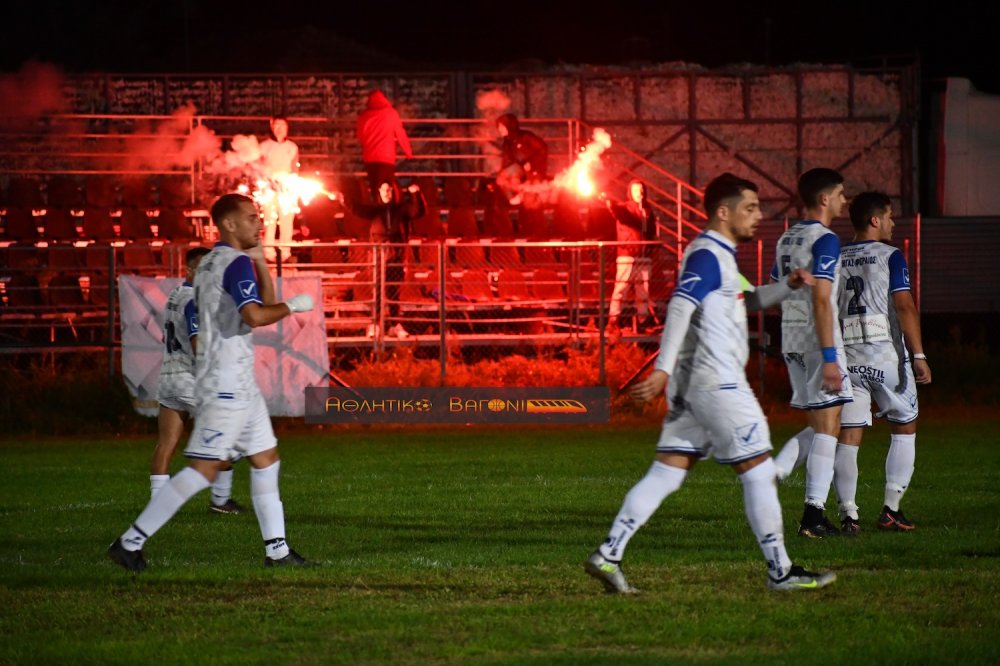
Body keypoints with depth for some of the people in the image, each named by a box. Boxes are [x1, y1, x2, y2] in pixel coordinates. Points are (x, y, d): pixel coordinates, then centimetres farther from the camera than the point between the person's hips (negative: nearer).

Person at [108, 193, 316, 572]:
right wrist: (293, 306, -15)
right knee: (204, 469, -11)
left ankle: (277, 549, 14)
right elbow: (256, 316, -29)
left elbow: (263, 304, 25)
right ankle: (132, 541, -10)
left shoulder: (211, 263, 16)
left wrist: (259, 260, 14)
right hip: (226, 382, -11)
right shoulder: (236, 263, -14)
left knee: (265, 459, 13)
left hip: (238, 382, 11)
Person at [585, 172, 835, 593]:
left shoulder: (719, 256, 20)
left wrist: (788, 286, 15)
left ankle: (608, 554, -4)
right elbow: (680, 307, -24)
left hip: (693, 385, 10)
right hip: (716, 384, -10)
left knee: (667, 473, 4)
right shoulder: (707, 255, -12)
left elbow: (750, 301, 34)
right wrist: (663, 369, -34)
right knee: (758, 471, -2)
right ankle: (780, 571, 3)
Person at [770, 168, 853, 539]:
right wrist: (830, 357, -21)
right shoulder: (825, 240, -12)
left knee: (819, 427, 16)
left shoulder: (786, 240, 14)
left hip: (791, 342, 8)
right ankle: (814, 515, -7)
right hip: (817, 342, -8)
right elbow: (821, 300, -19)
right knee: (827, 427, -4)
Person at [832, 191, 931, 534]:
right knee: (904, 428, 13)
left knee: (848, 437, 2)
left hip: (846, 355, 3)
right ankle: (891, 510, 8)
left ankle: (848, 513, -9)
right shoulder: (889, 256, -3)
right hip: (887, 354, -3)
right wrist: (918, 355, -12)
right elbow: (904, 306, -12)